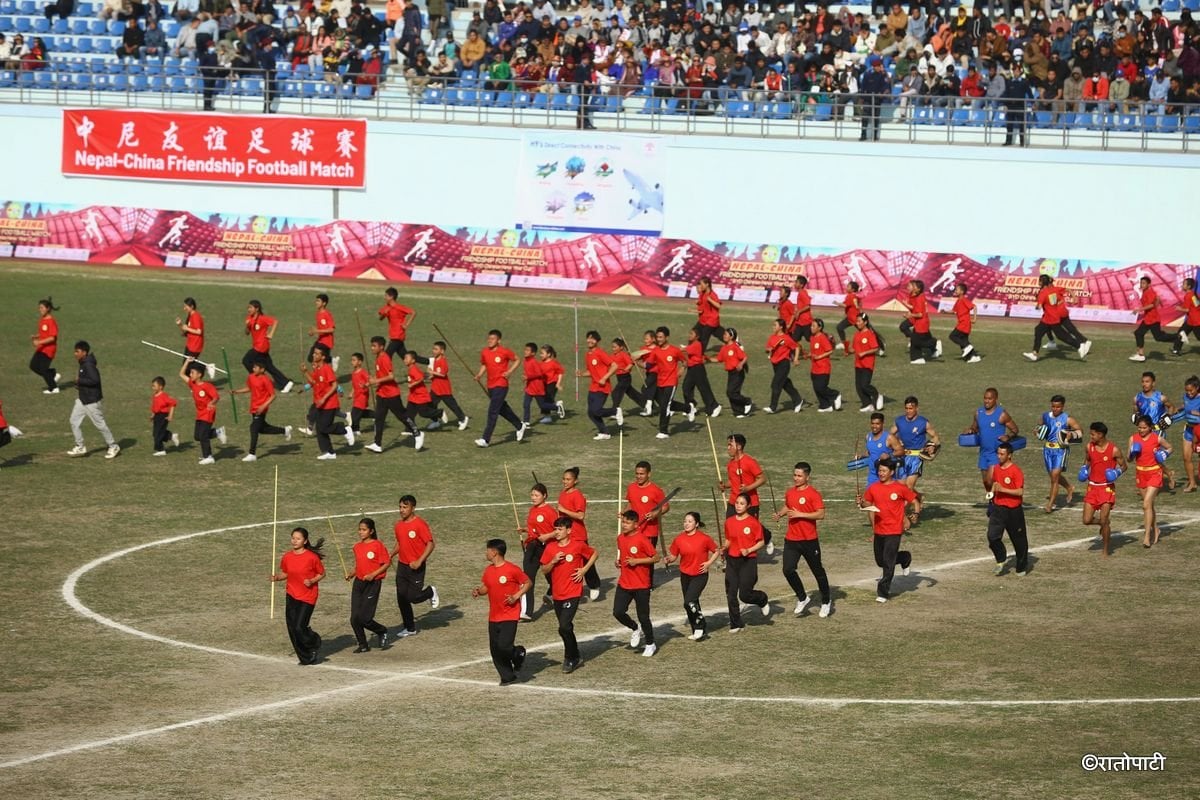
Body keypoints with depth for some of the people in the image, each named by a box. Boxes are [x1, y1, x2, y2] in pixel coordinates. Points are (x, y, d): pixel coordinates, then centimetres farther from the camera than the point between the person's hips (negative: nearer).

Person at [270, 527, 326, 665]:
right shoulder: (287, 557, 2)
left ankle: (315, 644, 18)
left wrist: (312, 581, -18)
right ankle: (306, 658, 16)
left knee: (299, 627, -13)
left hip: (307, 597, -5)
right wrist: (276, 577, -5)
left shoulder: (312, 557, -12)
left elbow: (322, 573, 0)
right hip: (291, 596, 5)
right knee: (292, 629, 2)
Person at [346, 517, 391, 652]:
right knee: (354, 619, 0)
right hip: (358, 583, 6)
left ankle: (382, 632, 16)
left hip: (373, 584, -6)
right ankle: (363, 645, 16)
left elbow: (387, 563, -7)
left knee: (364, 618, -11)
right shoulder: (357, 546, 9)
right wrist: (351, 574, 2)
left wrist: (373, 574, -17)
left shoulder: (377, 545, -9)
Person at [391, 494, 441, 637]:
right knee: (401, 598, 5)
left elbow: (431, 544, -15)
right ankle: (410, 628, 18)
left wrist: (419, 561, -22)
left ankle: (431, 592, 25)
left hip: (416, 567, -6)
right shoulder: (398, 525, 6)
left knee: (413, 597, -7)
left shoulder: (420, 524, -16)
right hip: (402, 565, 6)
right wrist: (392, 555, 2)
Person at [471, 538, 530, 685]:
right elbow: (485, 588, 17)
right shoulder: (488, 570, 7)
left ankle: (518, 654, 16)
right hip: (493, 617, 7)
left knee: (504, 646, -16)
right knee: (495, 649, 4)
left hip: (509, 616, -7)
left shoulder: (512, 569, -12)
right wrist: (478, 591, -5)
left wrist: (516, 596, -15)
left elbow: (528, 583, -4)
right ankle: (507, 677, 16)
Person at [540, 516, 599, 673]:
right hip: (557, 594, 5)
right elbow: (544, 571, 5)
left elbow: (594, 554, 8)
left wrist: (585, 569, -4)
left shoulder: (578, 545, -8)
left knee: (564, 628, -16)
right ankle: (575, 657, 32)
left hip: (573, 594, -5)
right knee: (566, 627, 15)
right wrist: (553, 561, -14)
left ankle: (570, 659, 1)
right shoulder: (551, 547, 2)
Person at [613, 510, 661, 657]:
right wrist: (619, 561, 3)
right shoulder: (620, 538, 4)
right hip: (624, 583, 6)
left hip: (641, 585, -6)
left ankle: (650, 645, 22)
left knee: (643, 616, 3)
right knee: (618, 612, -5)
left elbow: (656, 557, -15)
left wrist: (637, 561, -21)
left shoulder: (642, 539, -17)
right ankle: (636, 629, 24)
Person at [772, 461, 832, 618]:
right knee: (788, 570, -8)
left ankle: (826, 601, 26)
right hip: (791, 540, 5)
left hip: (809, 540, -5)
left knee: (817, 571, 9)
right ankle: (802, 598, 13)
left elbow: (821, 514, -18)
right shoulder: (789, 492, 8)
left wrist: (800, 514, -22)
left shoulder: (813, 493, -12)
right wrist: (780, 513, 6)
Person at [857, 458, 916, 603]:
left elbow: (914, 501, 0)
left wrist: (916, 514, -17)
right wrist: (862, 503, -9)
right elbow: (867, 505, 13)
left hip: (894, 531, -5)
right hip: (879, 530, 5)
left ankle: (883, 592, 1)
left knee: (888, 562, -8)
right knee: (880, 561, 15)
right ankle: (905, 558, 42)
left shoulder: (900, 488, -8)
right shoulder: (873, 488, 2)